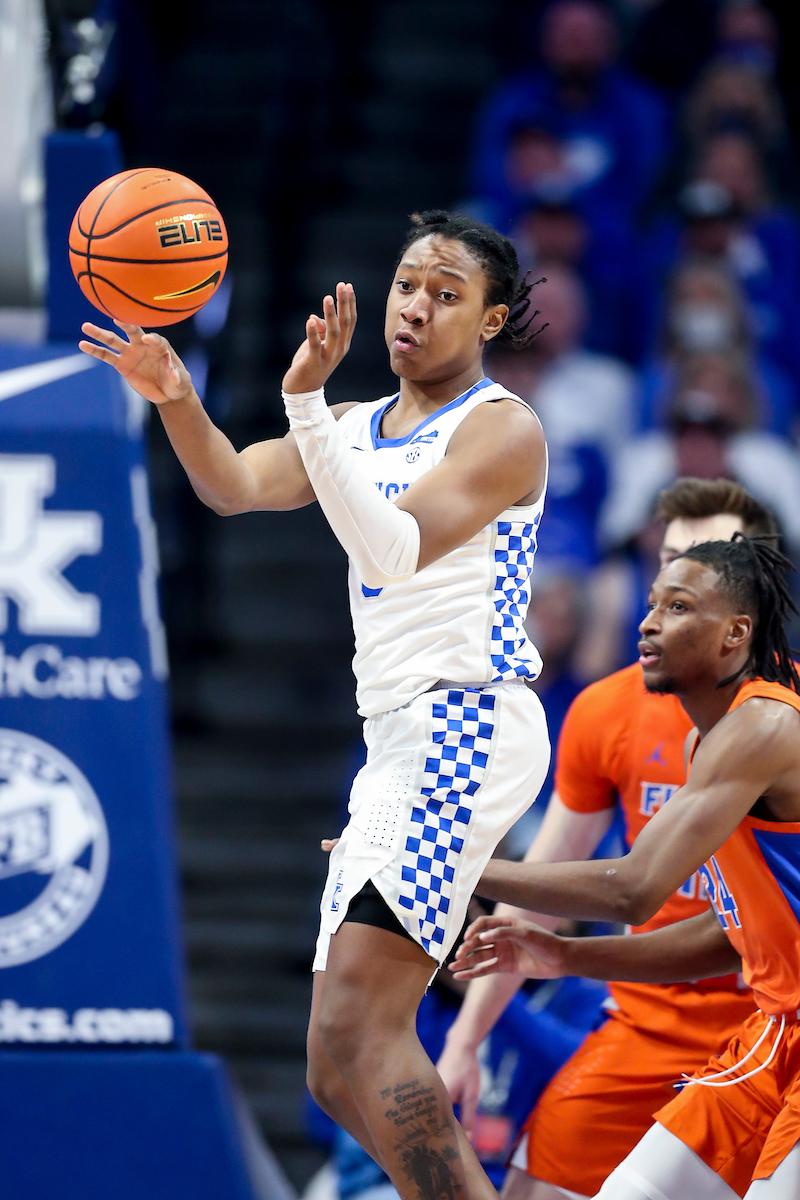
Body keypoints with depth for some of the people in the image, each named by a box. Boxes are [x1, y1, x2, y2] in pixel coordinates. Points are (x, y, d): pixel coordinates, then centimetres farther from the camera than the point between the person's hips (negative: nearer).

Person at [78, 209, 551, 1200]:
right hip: (396, 745, 9)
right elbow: (235, 485, 2)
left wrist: (307, 403, -29)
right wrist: (176, 400, -18)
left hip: (469, 723, -9)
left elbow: (397, 547, -20)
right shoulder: (361, 430, 20)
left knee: (357, 1023, -23)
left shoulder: (502, 429, -3)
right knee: (339, 1073, 5)